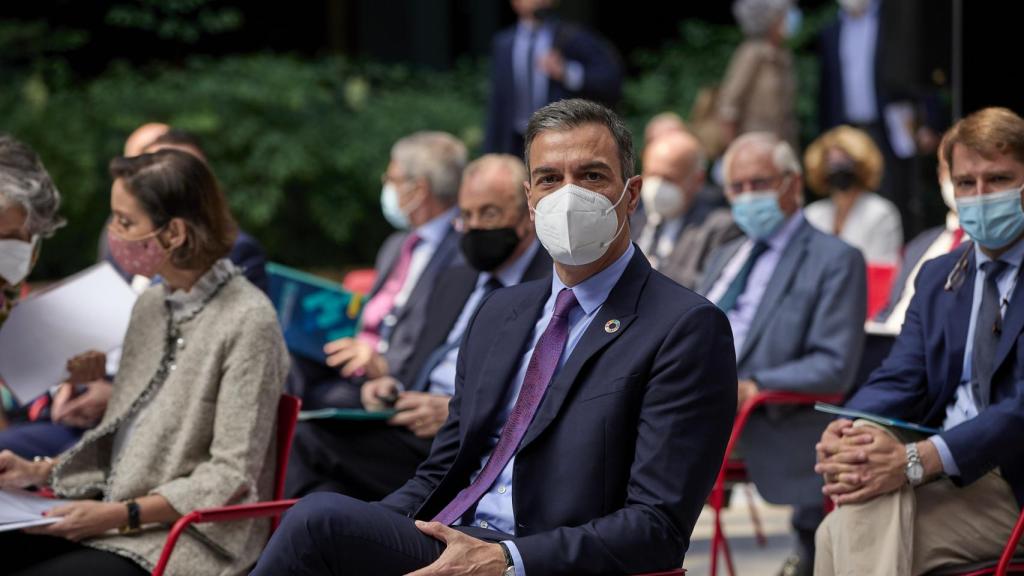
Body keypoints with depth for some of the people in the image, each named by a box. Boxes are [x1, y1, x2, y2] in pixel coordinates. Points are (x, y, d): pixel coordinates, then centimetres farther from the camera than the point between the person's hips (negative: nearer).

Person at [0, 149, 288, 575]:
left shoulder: (247, 321, -14)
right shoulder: (151, 305, 11)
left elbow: (232, 476, -14)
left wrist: (121, 515, -17)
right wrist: (38, 472, 6)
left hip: (186, 536, -7)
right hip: (109, 513, 7)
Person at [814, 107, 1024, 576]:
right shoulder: (938, 276, 19)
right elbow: (899, 380, 9)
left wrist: (916, 459, -29)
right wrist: (846, 433, -15)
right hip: (946, 475, 5)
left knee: (867, 523, -29)